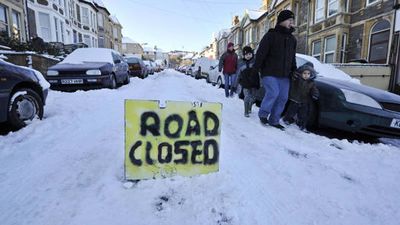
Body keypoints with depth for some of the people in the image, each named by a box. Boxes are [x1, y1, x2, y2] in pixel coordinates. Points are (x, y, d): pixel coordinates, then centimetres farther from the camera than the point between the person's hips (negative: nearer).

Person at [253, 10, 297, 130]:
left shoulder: (292, 39, 17)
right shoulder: (271, 35, -3)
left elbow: (292, 57, 23)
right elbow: (261, 53, -10)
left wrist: (294, 70, 16)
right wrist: (256, 68, -17)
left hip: (284, 75, 7)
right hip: (269, 73, -7)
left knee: (283, 97, 3)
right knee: (273, 92, -22)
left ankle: (274, 120, 14)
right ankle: (263, 114, 1)